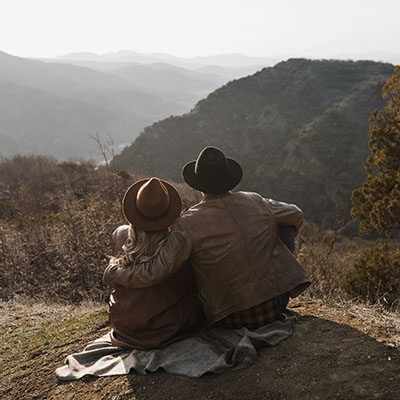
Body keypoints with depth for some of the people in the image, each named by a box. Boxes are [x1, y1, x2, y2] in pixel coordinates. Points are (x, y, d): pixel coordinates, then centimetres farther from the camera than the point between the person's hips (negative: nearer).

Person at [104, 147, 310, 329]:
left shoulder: (188, 224, -16)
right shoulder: (255, 202, -3)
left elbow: (153, 272, -21)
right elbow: (295, 215, 15)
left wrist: (113, 273, -3)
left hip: (235, 317, -3)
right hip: (277, 302, 4)